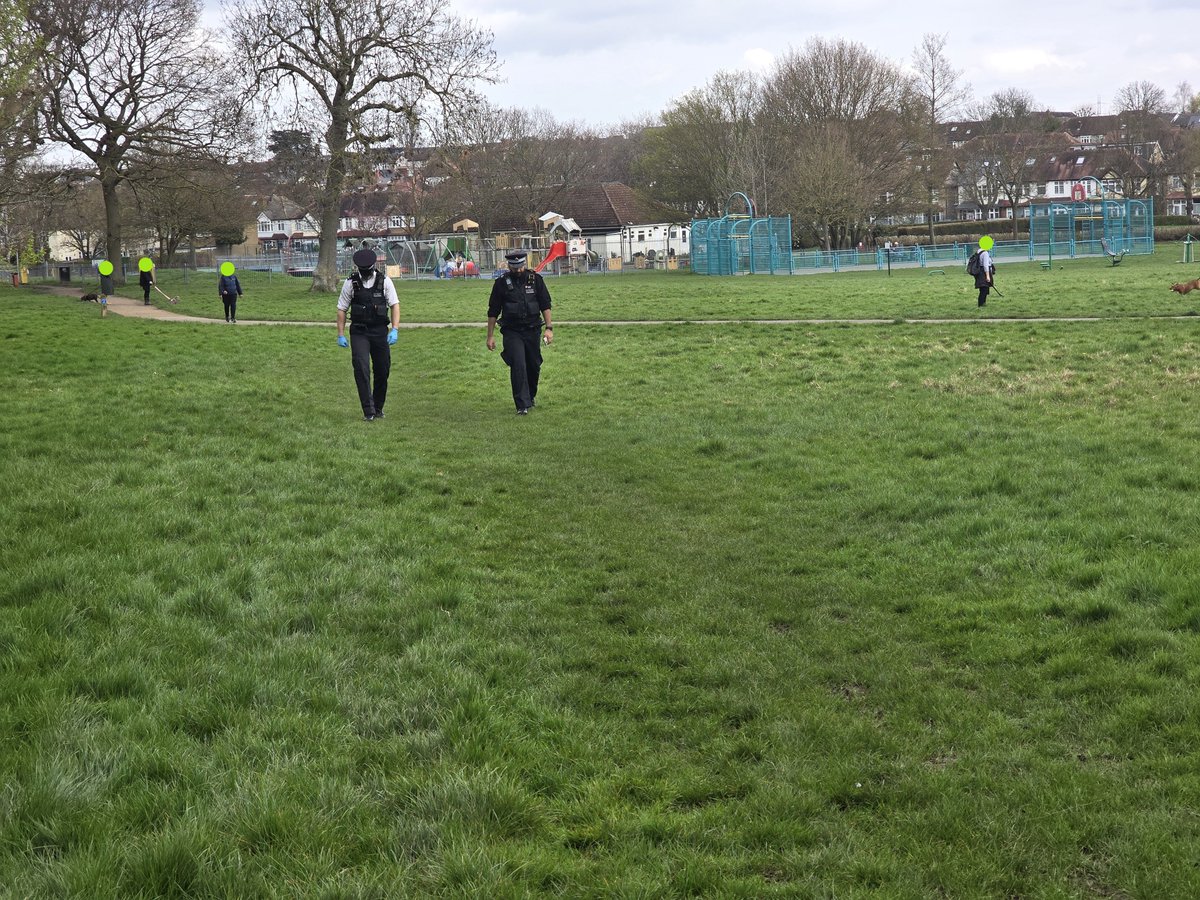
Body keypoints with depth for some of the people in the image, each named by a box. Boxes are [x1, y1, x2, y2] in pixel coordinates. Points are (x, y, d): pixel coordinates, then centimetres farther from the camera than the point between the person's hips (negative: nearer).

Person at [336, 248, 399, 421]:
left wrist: (395, 330, -14)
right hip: (358, 333, -1)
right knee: (361, 369, -15)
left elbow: (395, 305, -2)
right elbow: (341, 309, 5)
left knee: (382, 371, 6)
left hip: (380, 331, 1)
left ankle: (378, 408, 24)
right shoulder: (351, 283, -1)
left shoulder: (384, 281, 0)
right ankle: (368, 411, -13)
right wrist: (341, 335, 1)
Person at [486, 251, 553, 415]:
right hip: (512, 332, -2)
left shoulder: (536, 279, 1)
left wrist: (549, 328, -5)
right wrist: (490, 336, 2)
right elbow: (493, 312, 3)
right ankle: (523, 406, -16)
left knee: (534, 366, 11)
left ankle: (531, 395, 37)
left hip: (532, 330, 2)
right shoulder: (501, 283, -3)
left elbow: (545, 305, 3)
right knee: (518, 366, -16)